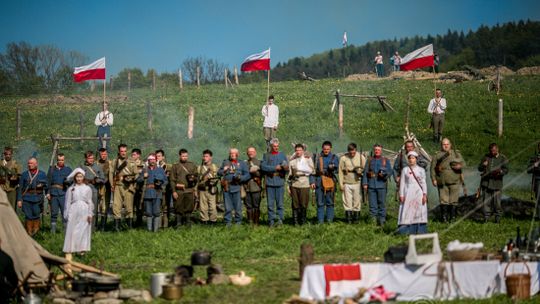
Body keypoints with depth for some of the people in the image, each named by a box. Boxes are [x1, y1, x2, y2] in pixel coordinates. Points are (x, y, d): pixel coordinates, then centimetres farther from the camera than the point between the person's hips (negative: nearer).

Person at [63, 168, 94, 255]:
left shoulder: (87, 188, 6)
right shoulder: (71, 189, 6)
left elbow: (90, 202, 6)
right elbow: (68, 202, 8)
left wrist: (90, 214, 1)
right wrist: (67, 214, 4)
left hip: (84, 211, 0)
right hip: (74, 211, 0)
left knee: (84, 230, 0)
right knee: (72, 230, -3)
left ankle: (82, 249, 6)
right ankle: (70, 249, -1)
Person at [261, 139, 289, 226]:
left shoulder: (282, 155, 12)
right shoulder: (266, 155, 9)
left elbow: (287, 169, 6)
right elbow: (263, 166, -6)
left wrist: (285, 168, -18)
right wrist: (275, 168, -11)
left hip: (280, 182, 0)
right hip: (270, 182, 0)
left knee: (280, 203, -1)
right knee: (270, 203, 0)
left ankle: (280, 219, 3)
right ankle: (271, 220, 5)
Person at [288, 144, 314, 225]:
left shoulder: (308, 159, 6)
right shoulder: (292, 161, 11)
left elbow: (312, 171, 4)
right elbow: (290, 174, 14)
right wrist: (289, 186, 12)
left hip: (304, 184, -1)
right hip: (294, 184, 1)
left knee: (304, 204, -3)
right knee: (295, 204, 0)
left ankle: (303, 221, 7)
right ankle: (295, 222, 5)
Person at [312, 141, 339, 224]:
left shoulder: (334, 157, 10)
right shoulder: (316, 157, 9)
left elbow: (337, 168, 0)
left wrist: (332, 167, -23)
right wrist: (312, 182, -2)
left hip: (330, 182, 0)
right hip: (319, 183, 0)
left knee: (330, 203, 4)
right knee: (320, 203, 0)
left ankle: (329, 220, 10)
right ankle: (320, 221, 2)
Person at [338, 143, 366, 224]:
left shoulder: (361, 157, 2)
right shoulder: (343, 158, 1)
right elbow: (340, 172, 4)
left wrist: (360, 172, -13)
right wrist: (341, 184, -1)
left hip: (357, 183, 0)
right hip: (347, 184, 0)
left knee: (357, 202, 3)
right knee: (347, 202, -1)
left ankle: (356, 219, 11)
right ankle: (349, 219, 4)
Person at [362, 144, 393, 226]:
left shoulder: (386, 160, 10)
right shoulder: (369, 160, 13)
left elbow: (390, 172, 5)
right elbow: (365, 172, 10)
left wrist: (385, 174, -17)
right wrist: (365, 183, -1)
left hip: (382, 185, -1)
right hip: (371, 185, 1)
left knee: (382, 203, -1)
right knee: (372, 204, 0)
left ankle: (382, 221, 4)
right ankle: (373, 220, 4)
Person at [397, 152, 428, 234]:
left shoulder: (421, 170, 8)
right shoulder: (405, 170, 8)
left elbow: (424, 183, 5)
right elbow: (402, 183, 7)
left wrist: (424, 195, -4)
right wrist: (401, 195, 0)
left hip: (419, 193, 0)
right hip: (408, 193, 0)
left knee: (419, 212, -5)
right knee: (407, 212, -6)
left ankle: (420, 231, -3)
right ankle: (407, 231, -6)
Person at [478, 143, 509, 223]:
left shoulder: (503, 158, 5)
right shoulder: (486, 157, 12)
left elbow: (506, 170, -1)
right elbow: (479, 168, 14)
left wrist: (500, 171, -23)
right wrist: (483, 165, -10)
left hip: (496, 183, -2)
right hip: (486, 183, 2)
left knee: (497, 201, -2)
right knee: (486, 201, -1)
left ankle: (498, 217, 11)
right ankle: (486, 217, 5)